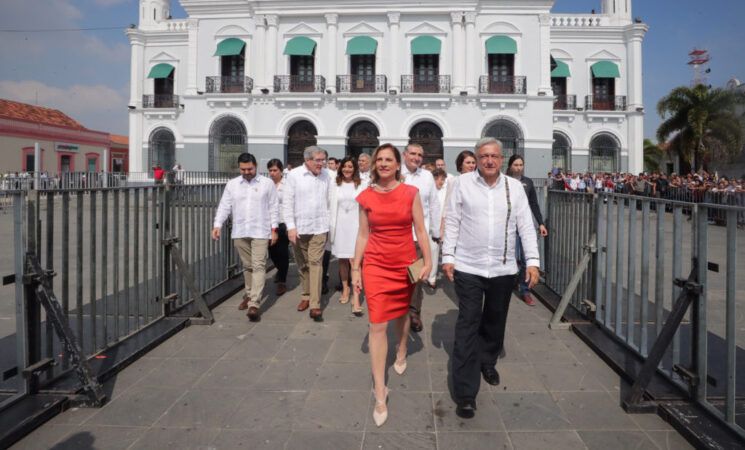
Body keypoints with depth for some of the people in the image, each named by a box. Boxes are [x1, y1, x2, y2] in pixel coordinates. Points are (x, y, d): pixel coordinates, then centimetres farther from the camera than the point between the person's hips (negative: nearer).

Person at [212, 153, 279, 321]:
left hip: (260, 232, -3)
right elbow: (224, 206, 8)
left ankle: (254, 304, -15)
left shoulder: (267, 183, 3)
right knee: (247, 266, 13)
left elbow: (274, 207, 4)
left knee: (258, 266, -11)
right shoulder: (232, 184, 10)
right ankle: (250, 295, 29)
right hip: (240, 232, 3)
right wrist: (217, 225, -5)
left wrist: (274, 228, -1)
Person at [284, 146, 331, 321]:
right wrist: (290, 226, -10)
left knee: (316, 263, -8)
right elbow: (287, 202, -5)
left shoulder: (325, 175, 5)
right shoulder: (294, 175, -4)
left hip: (319, 227, 1)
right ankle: (306, 296, 29)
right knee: (302, 265, 11)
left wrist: (326, 219, 7)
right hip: (299, 228, 0)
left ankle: (315, 306, -8)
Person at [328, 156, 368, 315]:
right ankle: (345, 288, 31)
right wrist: (330, 226, 3)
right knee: (342, 260, 12)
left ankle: (356, 298, -11)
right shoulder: (334, 183, 7)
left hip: (355, 225, -2)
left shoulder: (362, 185, 2)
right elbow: (330, 205, 7)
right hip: (339, 225, 2)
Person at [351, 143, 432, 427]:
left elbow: (420, 230, 1)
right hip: (375, 265, -1)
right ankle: (380, 393, 0)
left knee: (402, 312, 19)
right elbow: (363, 235, 5)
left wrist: (427, 260, -4)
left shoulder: (410, 193, -1)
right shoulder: (366, 197, 1)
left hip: (405, 263, 1)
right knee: (377, 325, -6)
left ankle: (401, 353, 51)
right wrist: (355, 269, 6)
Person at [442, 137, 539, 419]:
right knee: (468, 325, -5)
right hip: (468, 268, -2)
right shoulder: (463, 183, 2)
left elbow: (526, 226, 6)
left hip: (503, 269, 3)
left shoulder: (514, 187, 7)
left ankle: (487, 362, 43)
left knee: (495, 322, 16)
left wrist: (532, 261, -1)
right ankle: (465, 394, 0)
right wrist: (448, 256, -3)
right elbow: (452, 221, 3)